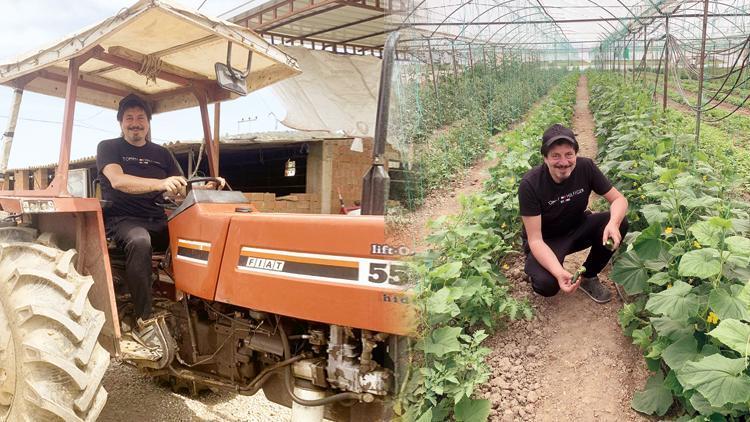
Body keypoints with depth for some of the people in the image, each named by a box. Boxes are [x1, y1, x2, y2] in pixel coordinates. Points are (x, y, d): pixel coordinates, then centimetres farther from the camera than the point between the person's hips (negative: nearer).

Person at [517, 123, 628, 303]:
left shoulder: (585, 167, -18)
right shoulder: (530, 184, -28)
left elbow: (619, 199, -9)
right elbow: (535, 239, -28)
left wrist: (613, 223, -34)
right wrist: (559, 272, -45)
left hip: (577, 229, 5)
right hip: (546, 241, -4)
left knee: (620, 224, -21)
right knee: (546, 284, -32)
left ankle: (588, 277, 2)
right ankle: (533, 265, 7)